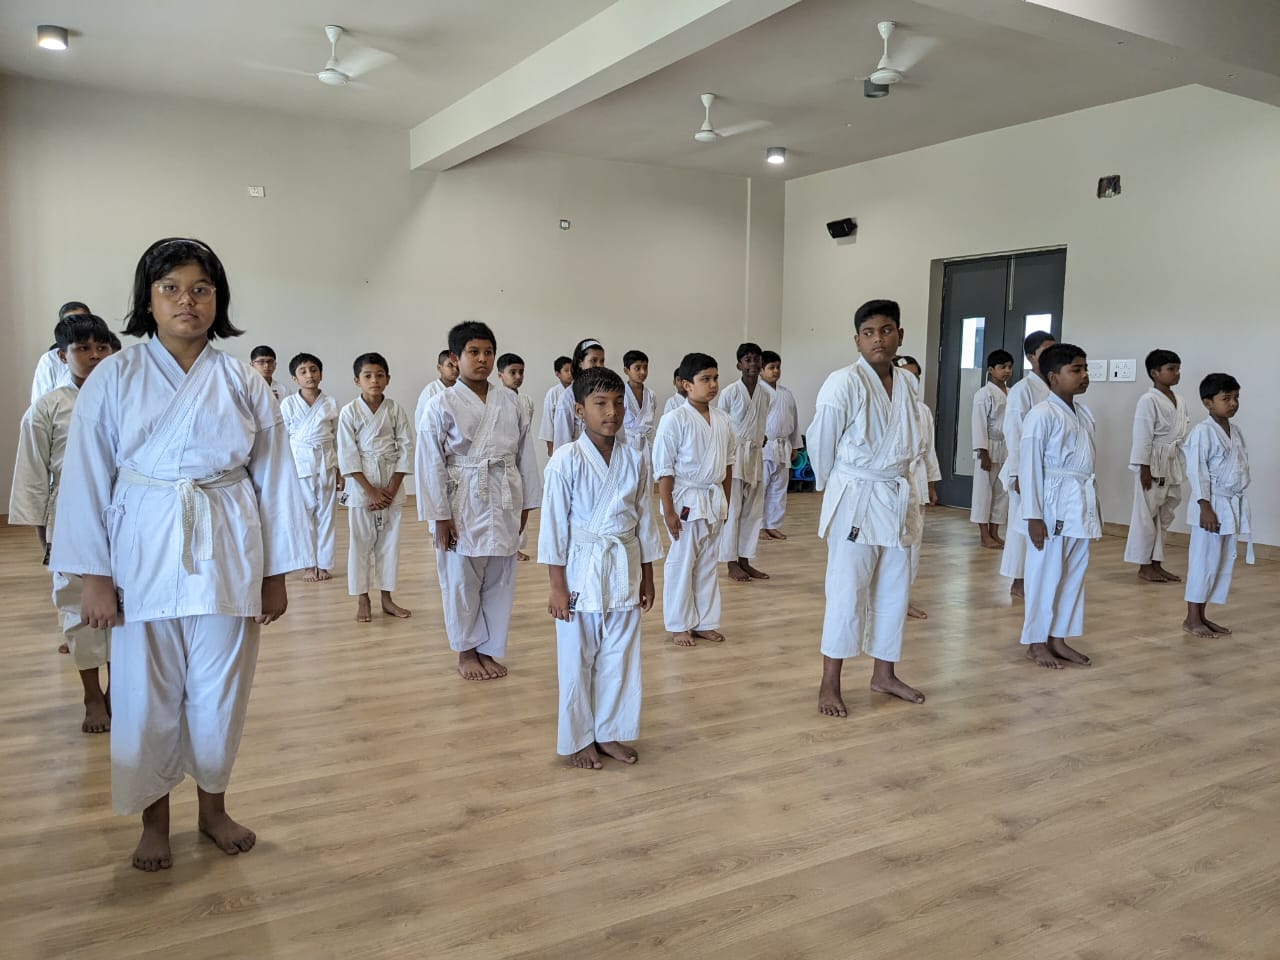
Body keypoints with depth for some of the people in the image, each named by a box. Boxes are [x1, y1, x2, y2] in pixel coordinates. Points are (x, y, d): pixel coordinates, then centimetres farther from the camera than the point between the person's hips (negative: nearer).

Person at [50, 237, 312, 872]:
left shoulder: (244, 384, 1)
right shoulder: (114, 378, -1)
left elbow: (273, 479, 4)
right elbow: (88, 478, -1)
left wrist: (276, 574, 3)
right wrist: (93, 576, -5)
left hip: (227, 555, 1)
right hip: (143, 552, -1)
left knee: (220, 691, 11)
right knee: (146, 694, 8)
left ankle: (213, 807, 33)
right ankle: (154, 821, 29)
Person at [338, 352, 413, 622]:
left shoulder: (395, 410, 0)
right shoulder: (349, 412, -6)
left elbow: (406, 449, -1)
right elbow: (348, 456, -8)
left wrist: (390, 490, -8)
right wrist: (371, 491, -13)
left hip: (392, 486, 2)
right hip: (361, 485, -2)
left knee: (390, 541, 8)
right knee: (360, 542, 4)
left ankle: (387, 598, 20)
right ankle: (362, 600, 16)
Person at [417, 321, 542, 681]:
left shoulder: (510, 402, 4)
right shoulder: (442, 405, -7)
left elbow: (524, 454, 9)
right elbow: (431, 463, -8)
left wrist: (525, 504, 7)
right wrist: (440, 516, -10)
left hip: (504, 503, 4)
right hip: (463, 504, -4)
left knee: (499, 580, 10)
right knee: (462, 581, 7)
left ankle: (488, 649, 26)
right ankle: (466, 651, 25)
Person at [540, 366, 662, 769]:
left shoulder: (634, 460, 2)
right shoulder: (566, 460, -12)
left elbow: (645, 521, 9)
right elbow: (554, 525, -10)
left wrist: (647, 579, 11)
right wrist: (557, 586, -10)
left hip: (624, 570, 4)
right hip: (582, 570, -4)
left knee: (619, 657, 13)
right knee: (577, 660, 7)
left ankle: (610, 733, 30)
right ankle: (578, 740, 24)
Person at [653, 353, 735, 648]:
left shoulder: (722, 419, 4)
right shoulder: (674, 420, -14)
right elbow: (664, 469, -14)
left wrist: (725, 501, 14)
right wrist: (668, 511, -15)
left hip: (714, 500, 6)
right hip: (686, 500, -6)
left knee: (708, 564, 14)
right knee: (681, 564, 4)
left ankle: (705, 622, 26)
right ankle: (679, 626, 17)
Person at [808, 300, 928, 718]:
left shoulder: (907, 383, 4)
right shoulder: (844, 383, -15)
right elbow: (819, 441, -8)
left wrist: (897, 480, 11)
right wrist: (831, 487, 4)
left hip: (898, 498, 7)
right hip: (855, 499, -7)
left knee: (894, 590, 14)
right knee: (847, 593, -2)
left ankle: (884, 675, 30)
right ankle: (829, 685, 11)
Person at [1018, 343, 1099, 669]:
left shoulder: (1084, 414, 12)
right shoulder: (1042, 415, -13)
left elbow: (1087, 464, 18)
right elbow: (1029, 466, -14)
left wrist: (1095, 506, 17)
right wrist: (1034, 516, -17)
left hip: (1082, 505, 8)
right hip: (1054, 504, -8)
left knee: (1074, 574, 13)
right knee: (1046, 574, 0)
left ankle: (1058, 638, 24)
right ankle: (1036, 642, 12)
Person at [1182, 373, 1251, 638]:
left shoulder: (1235, 431, 10)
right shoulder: (1203, 431, -14)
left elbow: (1241, 467, 17)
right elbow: (1196, 471, -17)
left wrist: (1239, 504, 14)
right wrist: (1205, 506, -20)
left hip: (1233, 505, 8)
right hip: (1211, 506, -8)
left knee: (1225, 561, 11)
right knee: (1205, 561, -3)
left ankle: (1202, 615, 20)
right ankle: (1192, 619, 7)